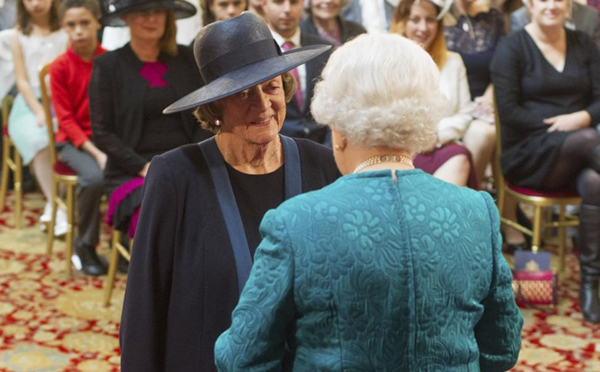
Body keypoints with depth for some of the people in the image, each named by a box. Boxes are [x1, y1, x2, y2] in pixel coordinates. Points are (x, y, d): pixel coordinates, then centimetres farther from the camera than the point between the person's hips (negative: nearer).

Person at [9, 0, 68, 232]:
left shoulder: (65, 33, 5)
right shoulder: (19, 36, 9)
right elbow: (22, 81, 5)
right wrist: (39, 112, -10)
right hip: (30, 103, 1)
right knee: (38, 141, -30)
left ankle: (53, 206, -19)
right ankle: (57, 207, -24)